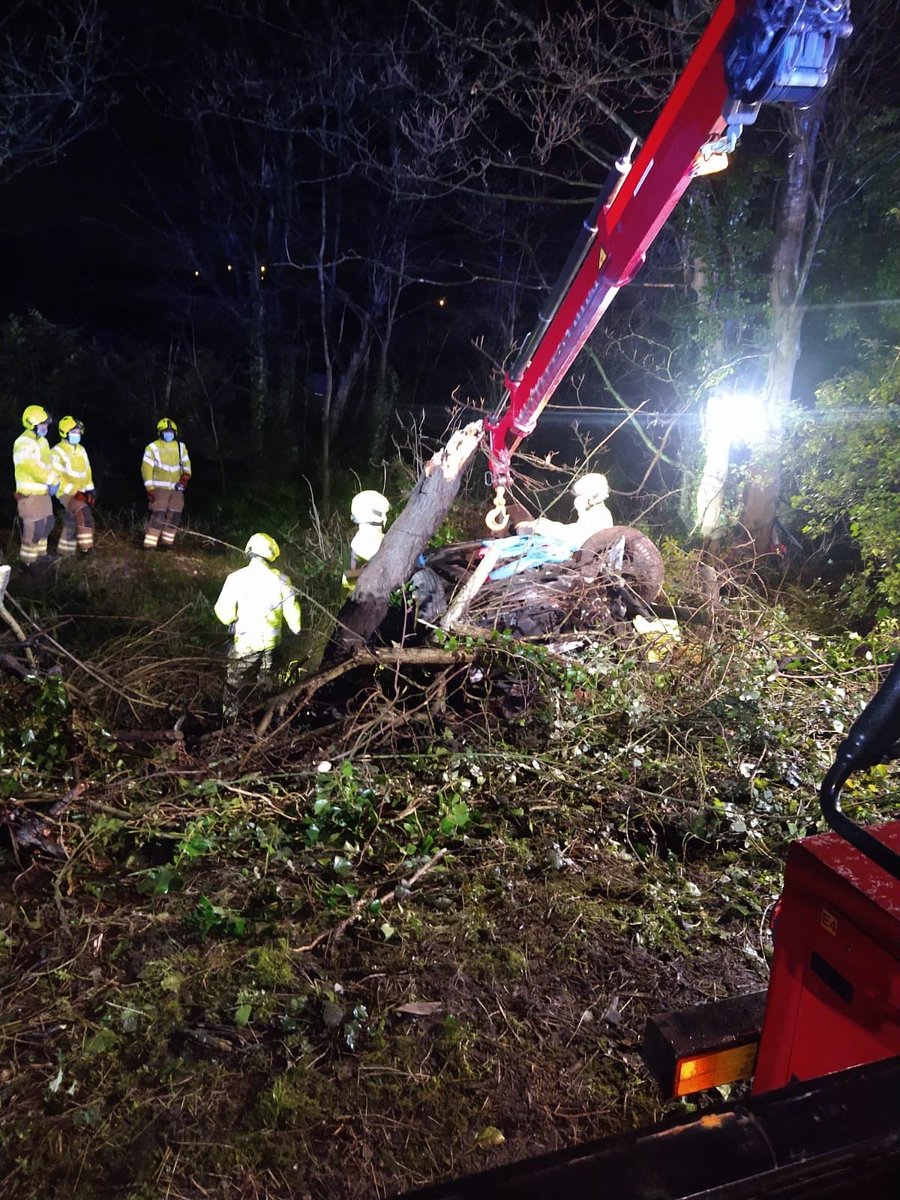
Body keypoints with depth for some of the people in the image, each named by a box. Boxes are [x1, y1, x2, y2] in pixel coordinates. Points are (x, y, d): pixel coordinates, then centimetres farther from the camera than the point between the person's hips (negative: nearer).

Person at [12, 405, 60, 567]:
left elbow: (48, 463, 15)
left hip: (42, 491, 10)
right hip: (30, 493, -10)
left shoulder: (42, 441, 13)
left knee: (46, 523, 17)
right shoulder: (23, 443, -18)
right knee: (34, 527, -7)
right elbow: (33, 467, -25)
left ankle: (40, 553, 31)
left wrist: (54, 480, -1)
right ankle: (28, 560, 3)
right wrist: (52, 481, -19)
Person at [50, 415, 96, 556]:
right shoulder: (57, 452, -11)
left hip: (80, 492, 7)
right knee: (84, 513, -26)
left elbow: (87, 471, 15)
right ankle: (85, 546, -22)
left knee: (71, 523, 12)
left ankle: (64, 551, 23)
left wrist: (89, 491, 7)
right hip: (66, 492, -7)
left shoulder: (81, 450, 12)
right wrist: (73, 492, -22)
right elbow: (56, 477, -17)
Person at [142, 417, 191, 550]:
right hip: (160, 488, -5)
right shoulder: (153, 448, -3)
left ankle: (166, 541, 18)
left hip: (176, 488, 5)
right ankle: (150, 543, -12)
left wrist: (186, 475, -3)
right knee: (158, 515, -14)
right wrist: (149, 488, -13)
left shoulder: (181, 447, 11)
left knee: (174, 516, 6)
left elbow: (186, 463, 19)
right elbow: (146, 468, -6)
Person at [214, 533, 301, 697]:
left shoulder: (236, 578, -17)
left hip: (246, 643, -3)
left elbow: (225, 615, -16)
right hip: (271, 642, 3)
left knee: (234, 683, 13)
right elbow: (292, 611, -3)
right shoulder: (281, 580, -9)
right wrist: (296, 628, 16)